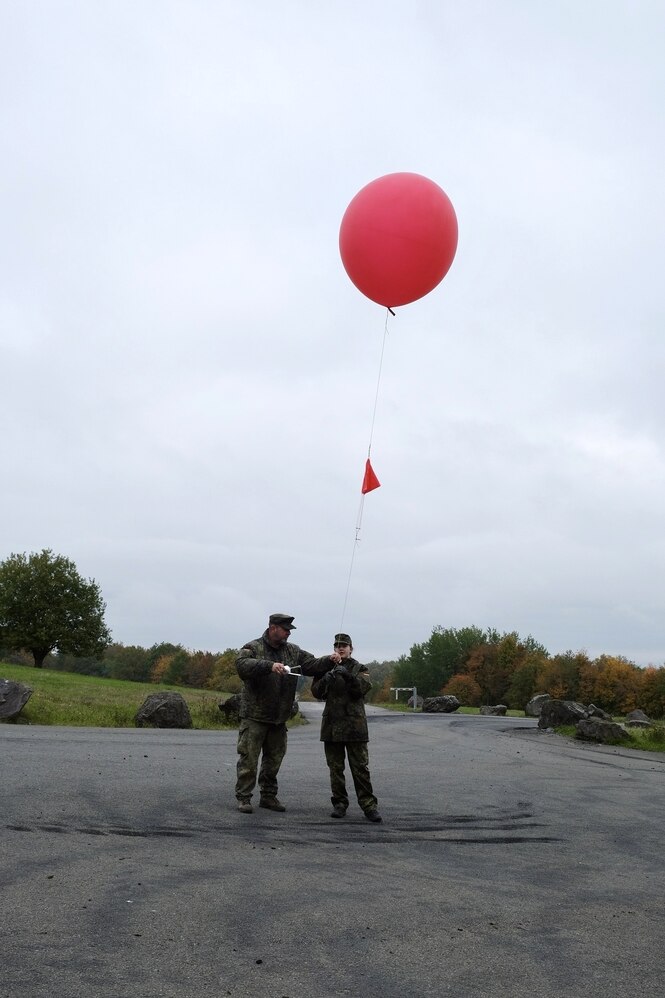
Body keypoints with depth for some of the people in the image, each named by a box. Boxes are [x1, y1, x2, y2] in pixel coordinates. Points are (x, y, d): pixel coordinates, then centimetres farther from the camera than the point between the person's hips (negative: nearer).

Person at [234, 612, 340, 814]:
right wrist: (269, 666, -40)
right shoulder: (253, 648, -9)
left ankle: (268, 796, 26)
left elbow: (311, 665, 8)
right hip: (254, 716, -6)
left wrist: (329, 660, -12)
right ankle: (243, 797, 7)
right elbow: (242, 665, -27)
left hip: (279, 718, 6)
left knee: (274, 759, 14)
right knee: (249, 758, -3)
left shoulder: (292, 651, 10)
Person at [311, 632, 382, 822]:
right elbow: (316, 692, 0)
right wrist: (326, 679, -20)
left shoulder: (359, 669, 6)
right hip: (332, 724, 2)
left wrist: (347, 675, -27)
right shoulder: (326, 668, 10)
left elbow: (364, 688, -13)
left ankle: (368, 804, 2)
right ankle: (339, 803, 16)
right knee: (335, 768, 7)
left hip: (354, 725, -2)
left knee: (360, 767, -2)